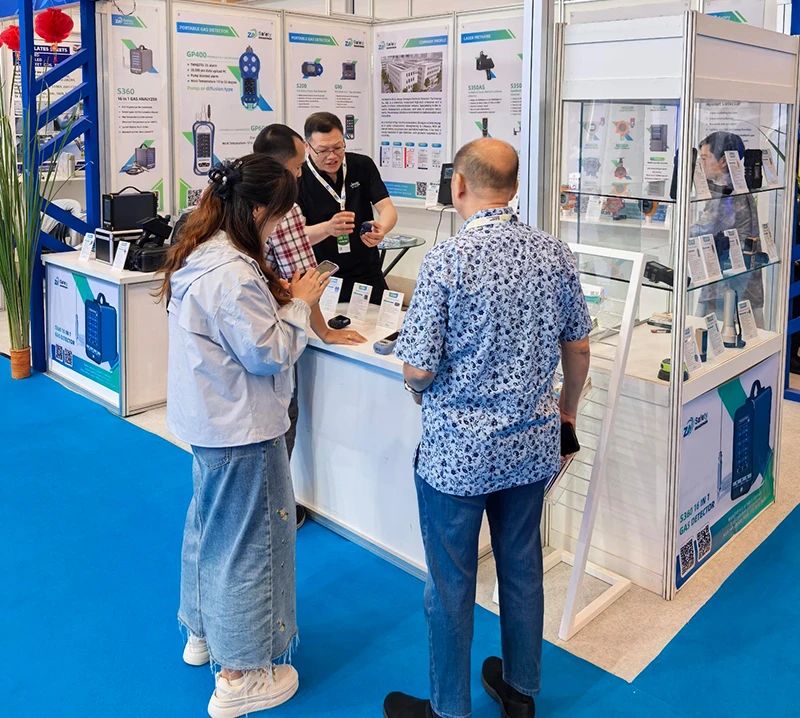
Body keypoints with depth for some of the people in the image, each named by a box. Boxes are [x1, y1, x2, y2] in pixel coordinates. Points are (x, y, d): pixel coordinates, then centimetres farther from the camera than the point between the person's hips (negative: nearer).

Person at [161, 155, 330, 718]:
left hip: (210, 419, 10)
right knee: (248, 537, 4)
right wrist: (299, 304, -11)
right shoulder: (233, 273, -26)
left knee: (212, 521, 24)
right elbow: (268, 354, -22)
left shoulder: (200, 254, 5)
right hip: (242, 427, -10)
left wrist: (277, 295, 5)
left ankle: (203, 633, 44)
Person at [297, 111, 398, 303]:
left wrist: (381, 229, -31)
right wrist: (328, 228, -37)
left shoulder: (363, 165, 0)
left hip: (367, 276, 3)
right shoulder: (298, 179, -8)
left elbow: (387, 208, -6)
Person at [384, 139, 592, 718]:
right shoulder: (555, 255, -3)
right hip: (532, 446, 5)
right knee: (522, 568, 21)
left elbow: (418, 370, -17)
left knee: (451, 584, 11)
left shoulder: (446, 262, -19)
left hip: (458, 451, -5)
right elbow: (578, 347, 6)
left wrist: (421, 392, 6)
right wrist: (567, 409, 22)